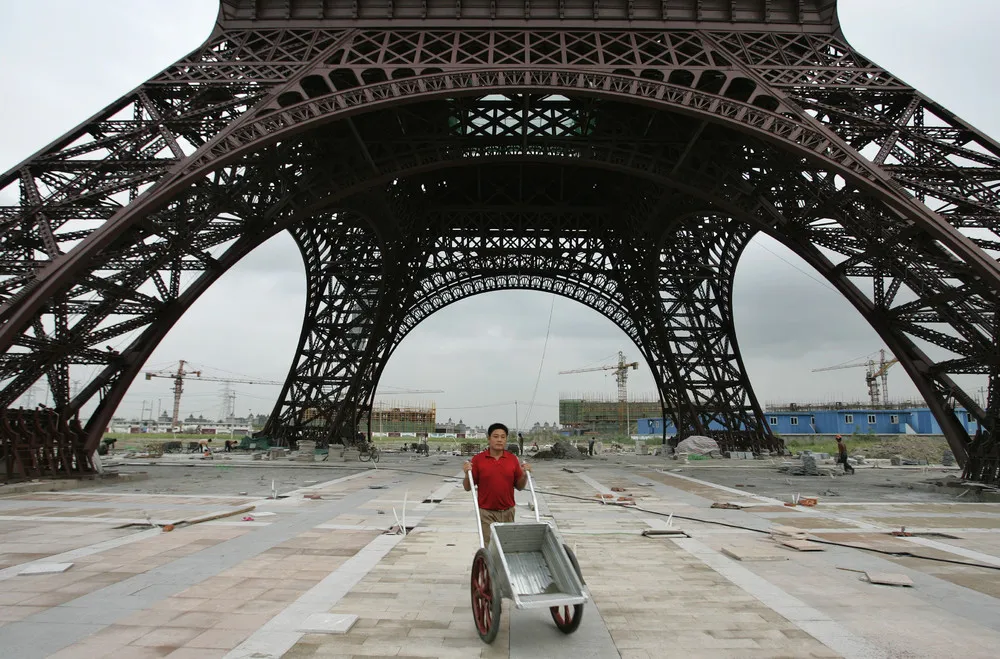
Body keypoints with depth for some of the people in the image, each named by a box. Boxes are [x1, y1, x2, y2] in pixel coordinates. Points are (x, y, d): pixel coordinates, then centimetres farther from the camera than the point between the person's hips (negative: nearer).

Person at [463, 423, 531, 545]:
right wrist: (467, 474, -18)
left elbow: (519, 486, 10)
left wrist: (525, 474, -8)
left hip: (507, 512, 3)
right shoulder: (478, 459, -4)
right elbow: (467, 487, 0)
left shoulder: (512, 459, 4)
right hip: (487, 513, -3)